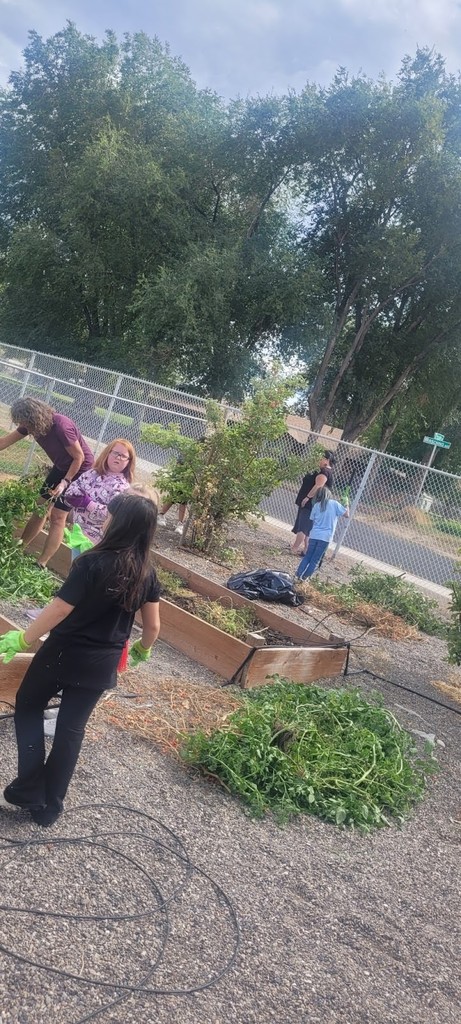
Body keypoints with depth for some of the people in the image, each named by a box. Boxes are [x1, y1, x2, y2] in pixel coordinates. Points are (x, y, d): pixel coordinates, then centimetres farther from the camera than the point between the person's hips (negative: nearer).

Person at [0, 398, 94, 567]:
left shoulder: (61, 426, -33)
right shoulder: (33, 424, -10)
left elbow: (79, 457, -23)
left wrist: (65, 482, -23)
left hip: (81, 469, -7)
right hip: (61, 467, 8)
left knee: (57, 517, -7)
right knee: (41, 507, 10)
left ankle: (41, 564, -2)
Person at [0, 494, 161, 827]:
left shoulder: (93, 562, -23)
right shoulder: (147, 573, -6)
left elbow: (59, 610, -21)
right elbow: (153, 627, 1)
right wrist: (142, 650, 22)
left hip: (64, 653, -4)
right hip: (102, 664, 4)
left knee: (28, 707, 20)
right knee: (72, 729, 16)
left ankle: (30, 790, 16)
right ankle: (50, 806, 26)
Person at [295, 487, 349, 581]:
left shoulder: (316, 505, 5)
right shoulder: (335, 504, -2)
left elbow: (313, 520, 10)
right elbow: (346, 514, 4)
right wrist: (347, 506, 21)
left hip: (314, 535, 2)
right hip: (326, 537, -2)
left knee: (307, 556, 15)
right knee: (316, 559, 7)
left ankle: (298, 575, 11)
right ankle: (305, 577, 7)